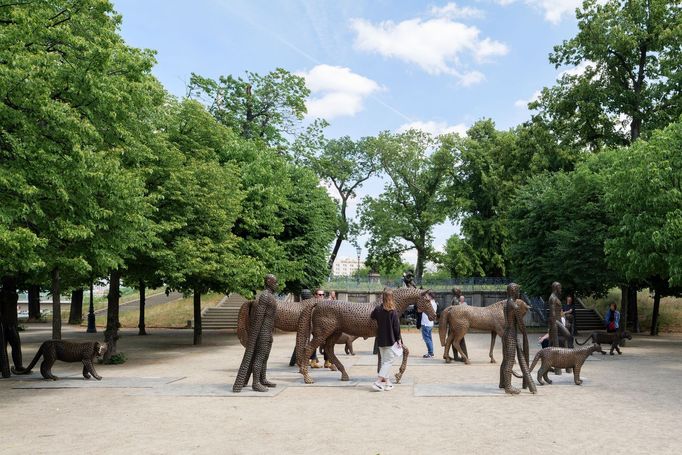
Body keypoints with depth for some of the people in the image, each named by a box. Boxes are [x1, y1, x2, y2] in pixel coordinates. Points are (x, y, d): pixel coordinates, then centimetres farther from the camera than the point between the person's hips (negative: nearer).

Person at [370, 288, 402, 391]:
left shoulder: (377, 309, -2)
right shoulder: (393, 311, -13)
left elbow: (372, 317, 14)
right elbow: (396, 327, -10)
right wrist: (399, 339, -3)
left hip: (380, 340, 5)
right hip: (391, 340, -5)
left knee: (384, 361, 16)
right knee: (388, 361, 0)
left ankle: (386, 382, 20)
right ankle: (377, 382, -7)